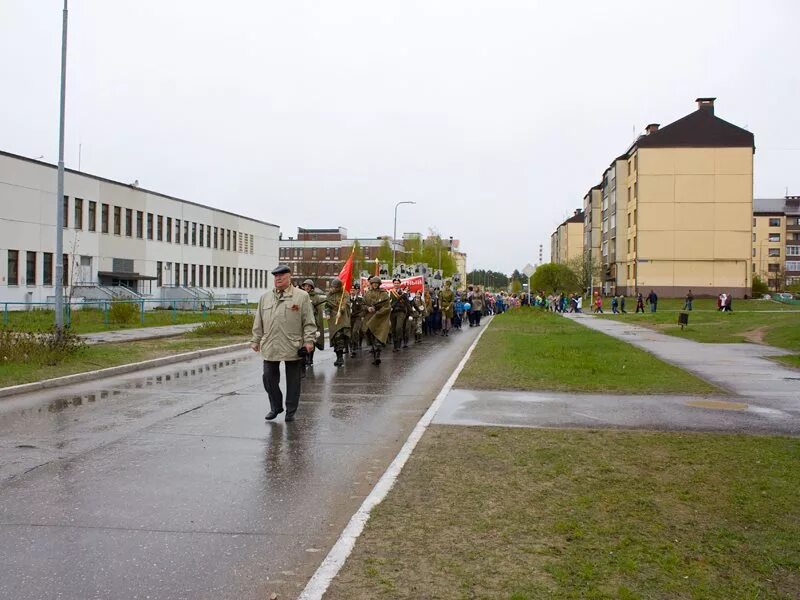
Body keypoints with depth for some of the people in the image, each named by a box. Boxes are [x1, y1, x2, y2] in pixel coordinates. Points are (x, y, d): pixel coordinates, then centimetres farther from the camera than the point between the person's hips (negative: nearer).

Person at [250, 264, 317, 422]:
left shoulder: (302, 296, 1)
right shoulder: (265, 297, 13)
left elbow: (309, 322, -1)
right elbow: (258, 322, 16)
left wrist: (309, 340, -8)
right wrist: (255, 340, 13)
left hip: (293, 348, -3)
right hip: (270, 347, 3)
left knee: (293, 381, 5)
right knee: (269, 378, 5)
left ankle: (290, 411, 18)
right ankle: (276, 407, 23)